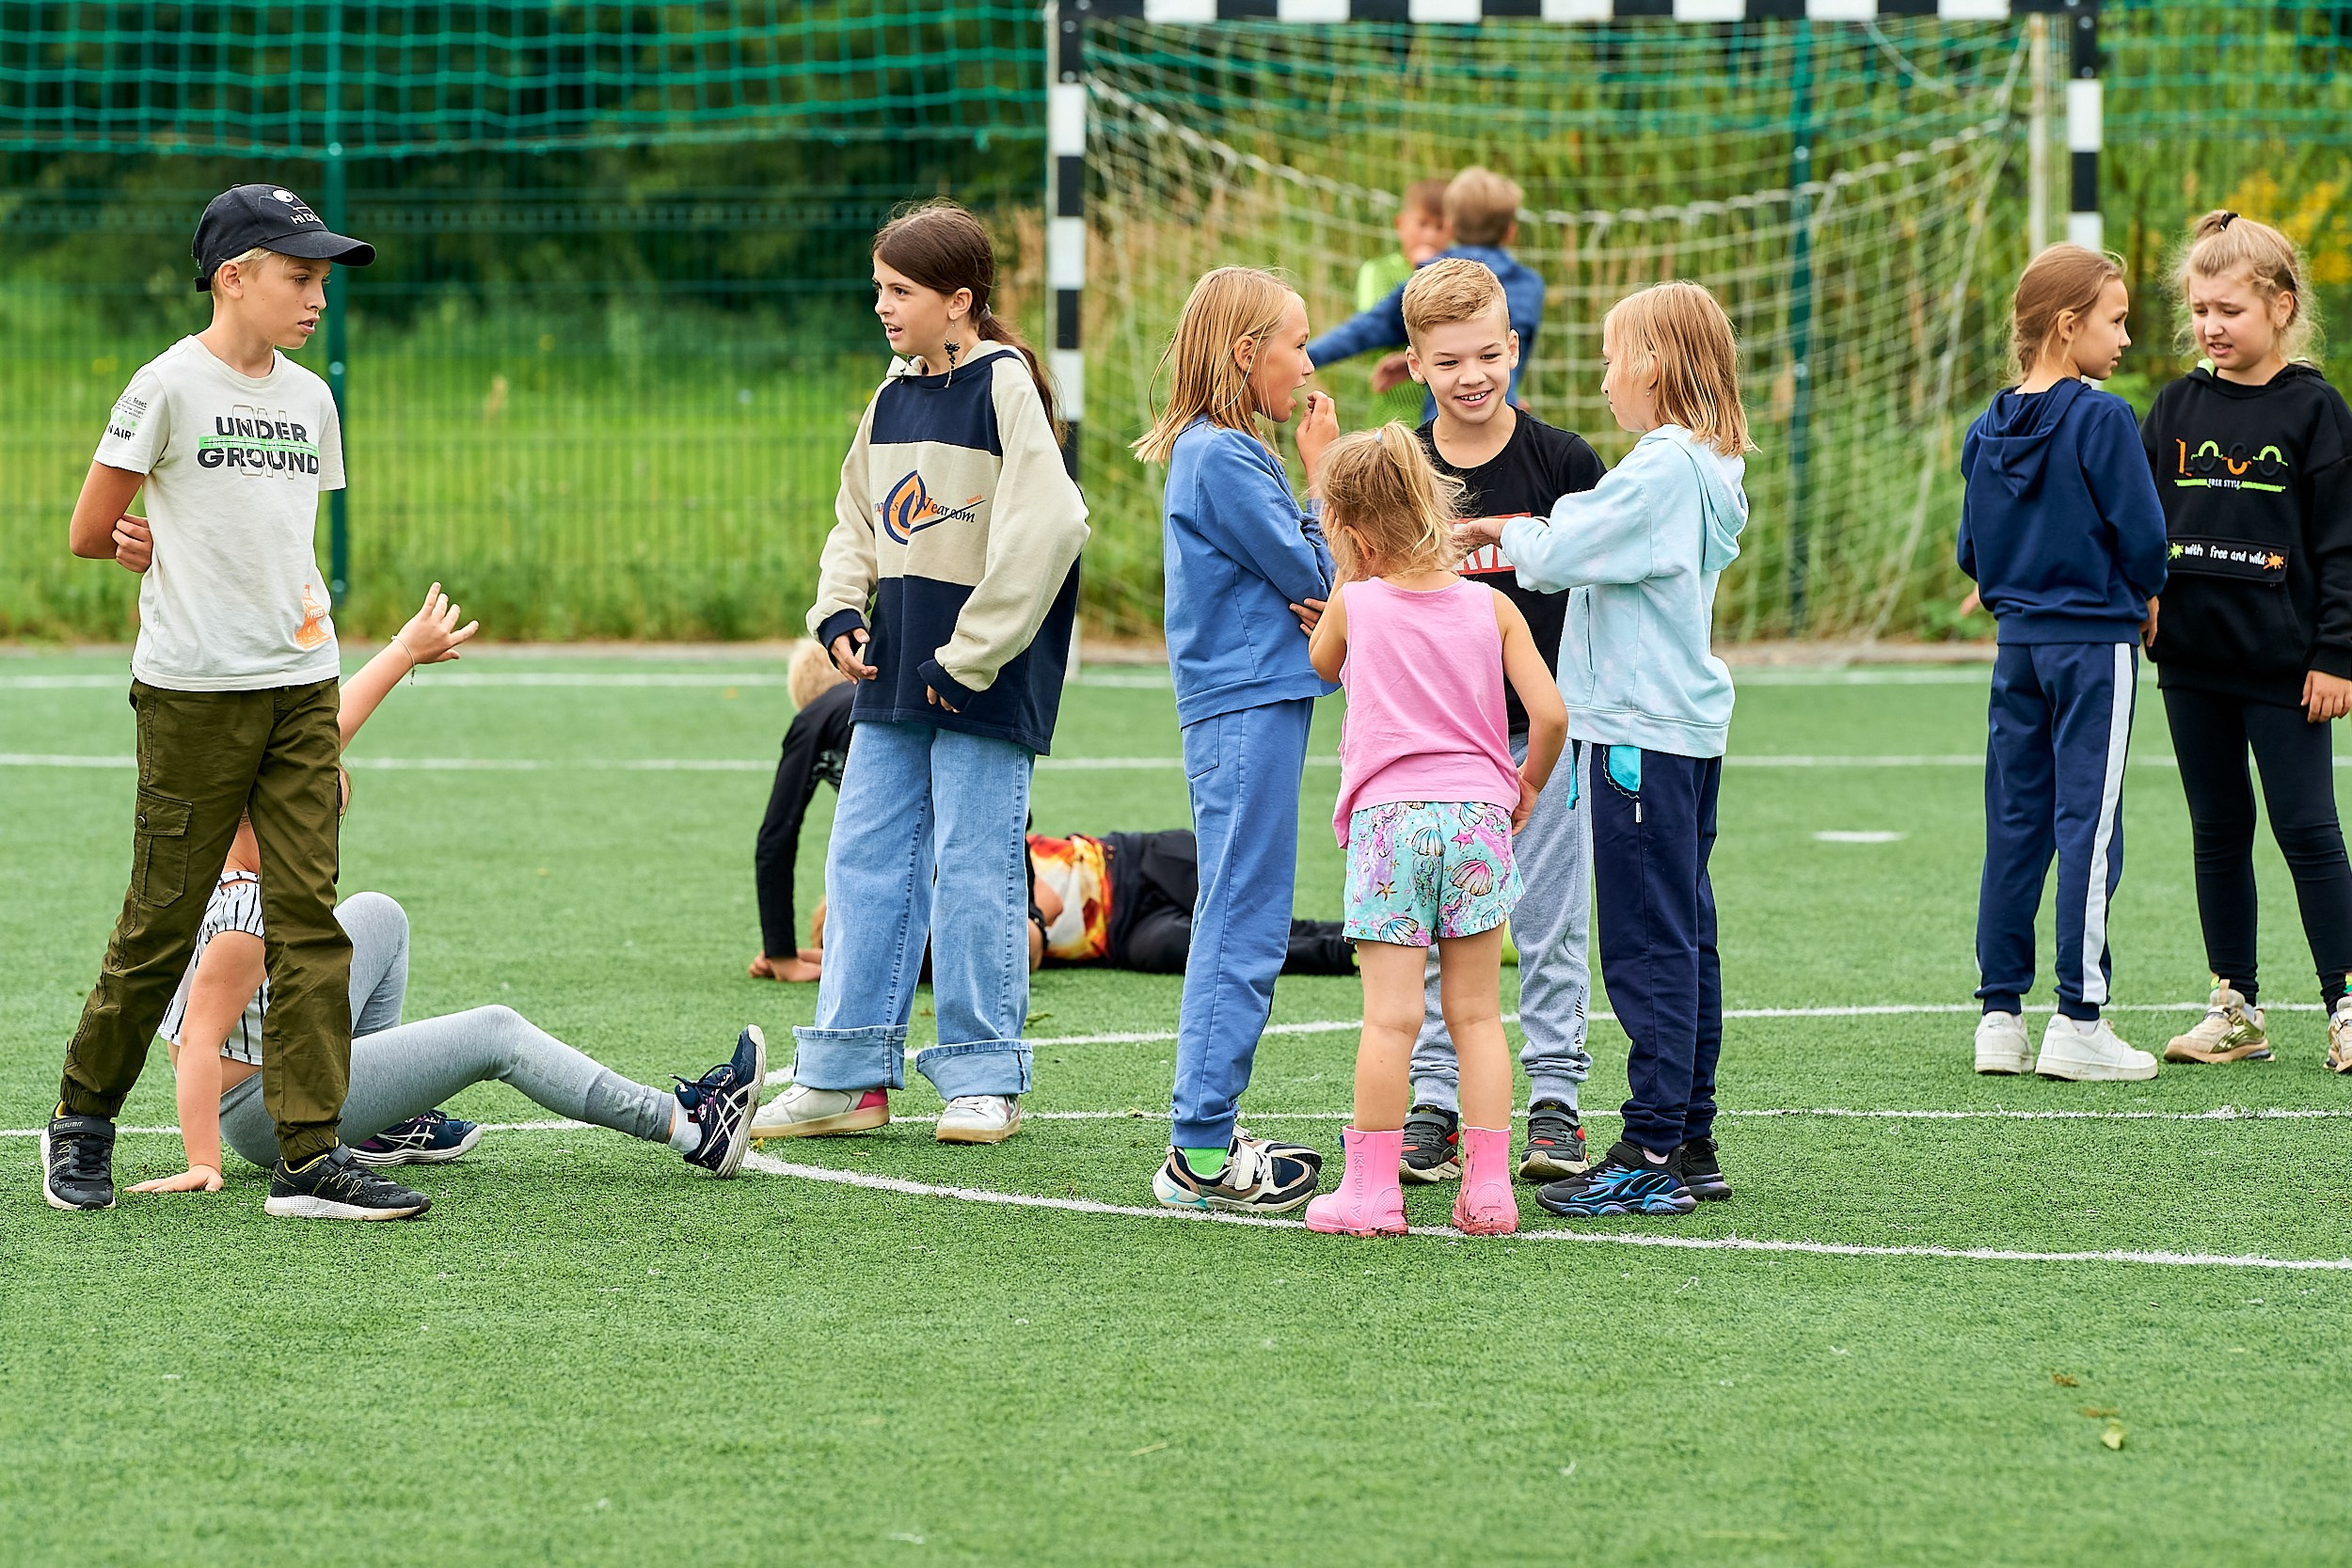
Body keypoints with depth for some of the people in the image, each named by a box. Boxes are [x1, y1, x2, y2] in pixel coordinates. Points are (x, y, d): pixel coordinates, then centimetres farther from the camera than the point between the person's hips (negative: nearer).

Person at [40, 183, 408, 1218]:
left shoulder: (309, 398, 12)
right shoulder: (169, 386, -6)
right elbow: (90, 533, -3)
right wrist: (180, 550, 6)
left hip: (300, 684, 5)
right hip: (194, 693, -5)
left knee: (310, 917, -2)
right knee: (163, 919, 0)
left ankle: (310, 1155, -3)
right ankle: (81, 1123, 18)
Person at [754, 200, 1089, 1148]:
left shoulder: (1004, 386, -10)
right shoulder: (893, 396, 12)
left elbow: (1045, 526, -19)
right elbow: (858, 522, 22)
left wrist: (971, 655, -17)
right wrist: (839, 616, 4)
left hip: (985, 679, -8)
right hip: (893, 672, 8)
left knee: (974, 871, -3)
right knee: (865, 862, 7)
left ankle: (984, 1077, 6)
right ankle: (848, 1076, 11)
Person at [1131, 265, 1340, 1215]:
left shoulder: (1228, 451, 16)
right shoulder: (1221, 458, -14)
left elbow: (1292, 581, 16)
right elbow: (1311, 572, -13)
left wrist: (1307, 599, -6)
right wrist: (1321, 470, -4)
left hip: (1250, 704, 10)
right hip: (1247, 710, -10)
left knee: (1237, 928, 13)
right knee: (1241, 932, -9)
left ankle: (1208, 1131, 18)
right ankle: (1202, 1152, -8)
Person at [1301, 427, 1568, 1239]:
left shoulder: (1354, 605, 0)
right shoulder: (1491, 607, 3)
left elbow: (1321, 663, 23)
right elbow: (1550, 713, -3)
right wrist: (1525, 787, 13)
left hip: (1387, 818, -2)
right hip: (1478, 816, 2)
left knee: (1391, 1016, -3)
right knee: (1476, 1013, 7)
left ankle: (1370, 1189, -2)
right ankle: (1487, 1189, 4)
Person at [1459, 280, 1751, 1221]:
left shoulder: (1662, 468, -17)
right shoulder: (1705, 468, 13)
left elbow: (1556, 556, -18)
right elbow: (1598, 553, 17)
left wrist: (1510, 533, 2)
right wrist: (1519, 537, 10)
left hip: (1643, 736, -10)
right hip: (1689, 725, 10)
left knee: (1647, 944, -7)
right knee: (1684, 939, 12)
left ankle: (1654, 1154, -6)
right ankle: (1691, 1145, 16)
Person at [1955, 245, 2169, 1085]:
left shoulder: (1988, 430, 6)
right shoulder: (2102, 420, -14)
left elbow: (1972, 549, 10)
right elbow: (2142, 533, -13)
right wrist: (2144, 597, 6)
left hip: (2017, 642, 6)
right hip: (2094, 644, -6)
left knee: (2014, 827, 9)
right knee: (2088, 826, -4)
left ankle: (2000, 1016, 11)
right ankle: (2078, 1023, -5)